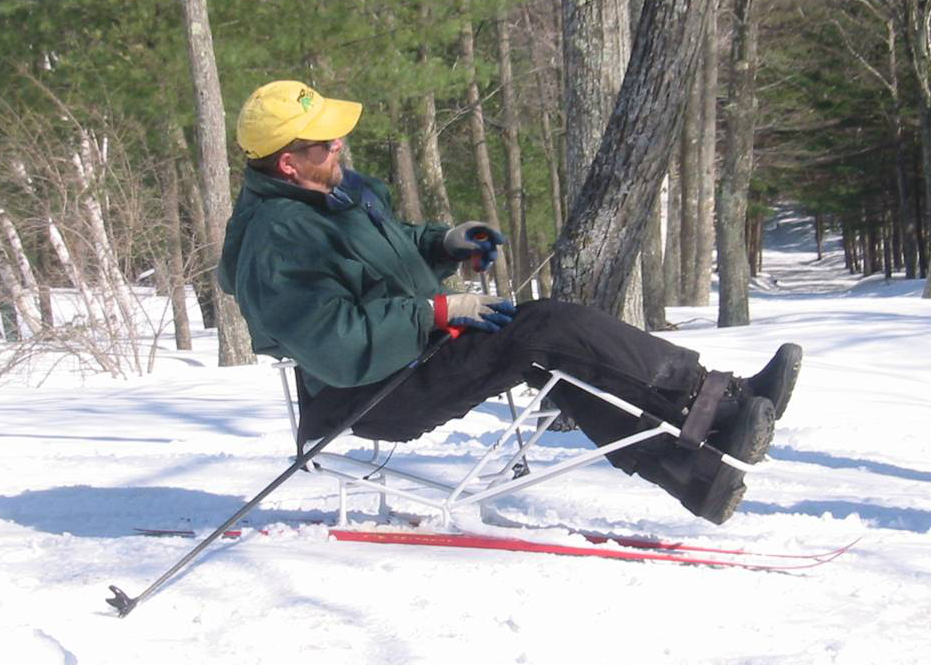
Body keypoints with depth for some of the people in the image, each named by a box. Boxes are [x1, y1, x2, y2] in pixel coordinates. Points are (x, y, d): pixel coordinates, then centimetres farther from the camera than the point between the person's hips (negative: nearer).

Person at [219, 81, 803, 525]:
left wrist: (443, 243, 8)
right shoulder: (276, 247, -22)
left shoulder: (342, 190, 11)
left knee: (554, 326, -6)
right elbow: (340, 351, -30)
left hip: (418, 345, 10)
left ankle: (704, 478, -11)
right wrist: (442, 311, -23)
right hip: (370, 402, -10)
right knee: (548, 333, -20)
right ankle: (720, 404, -13)